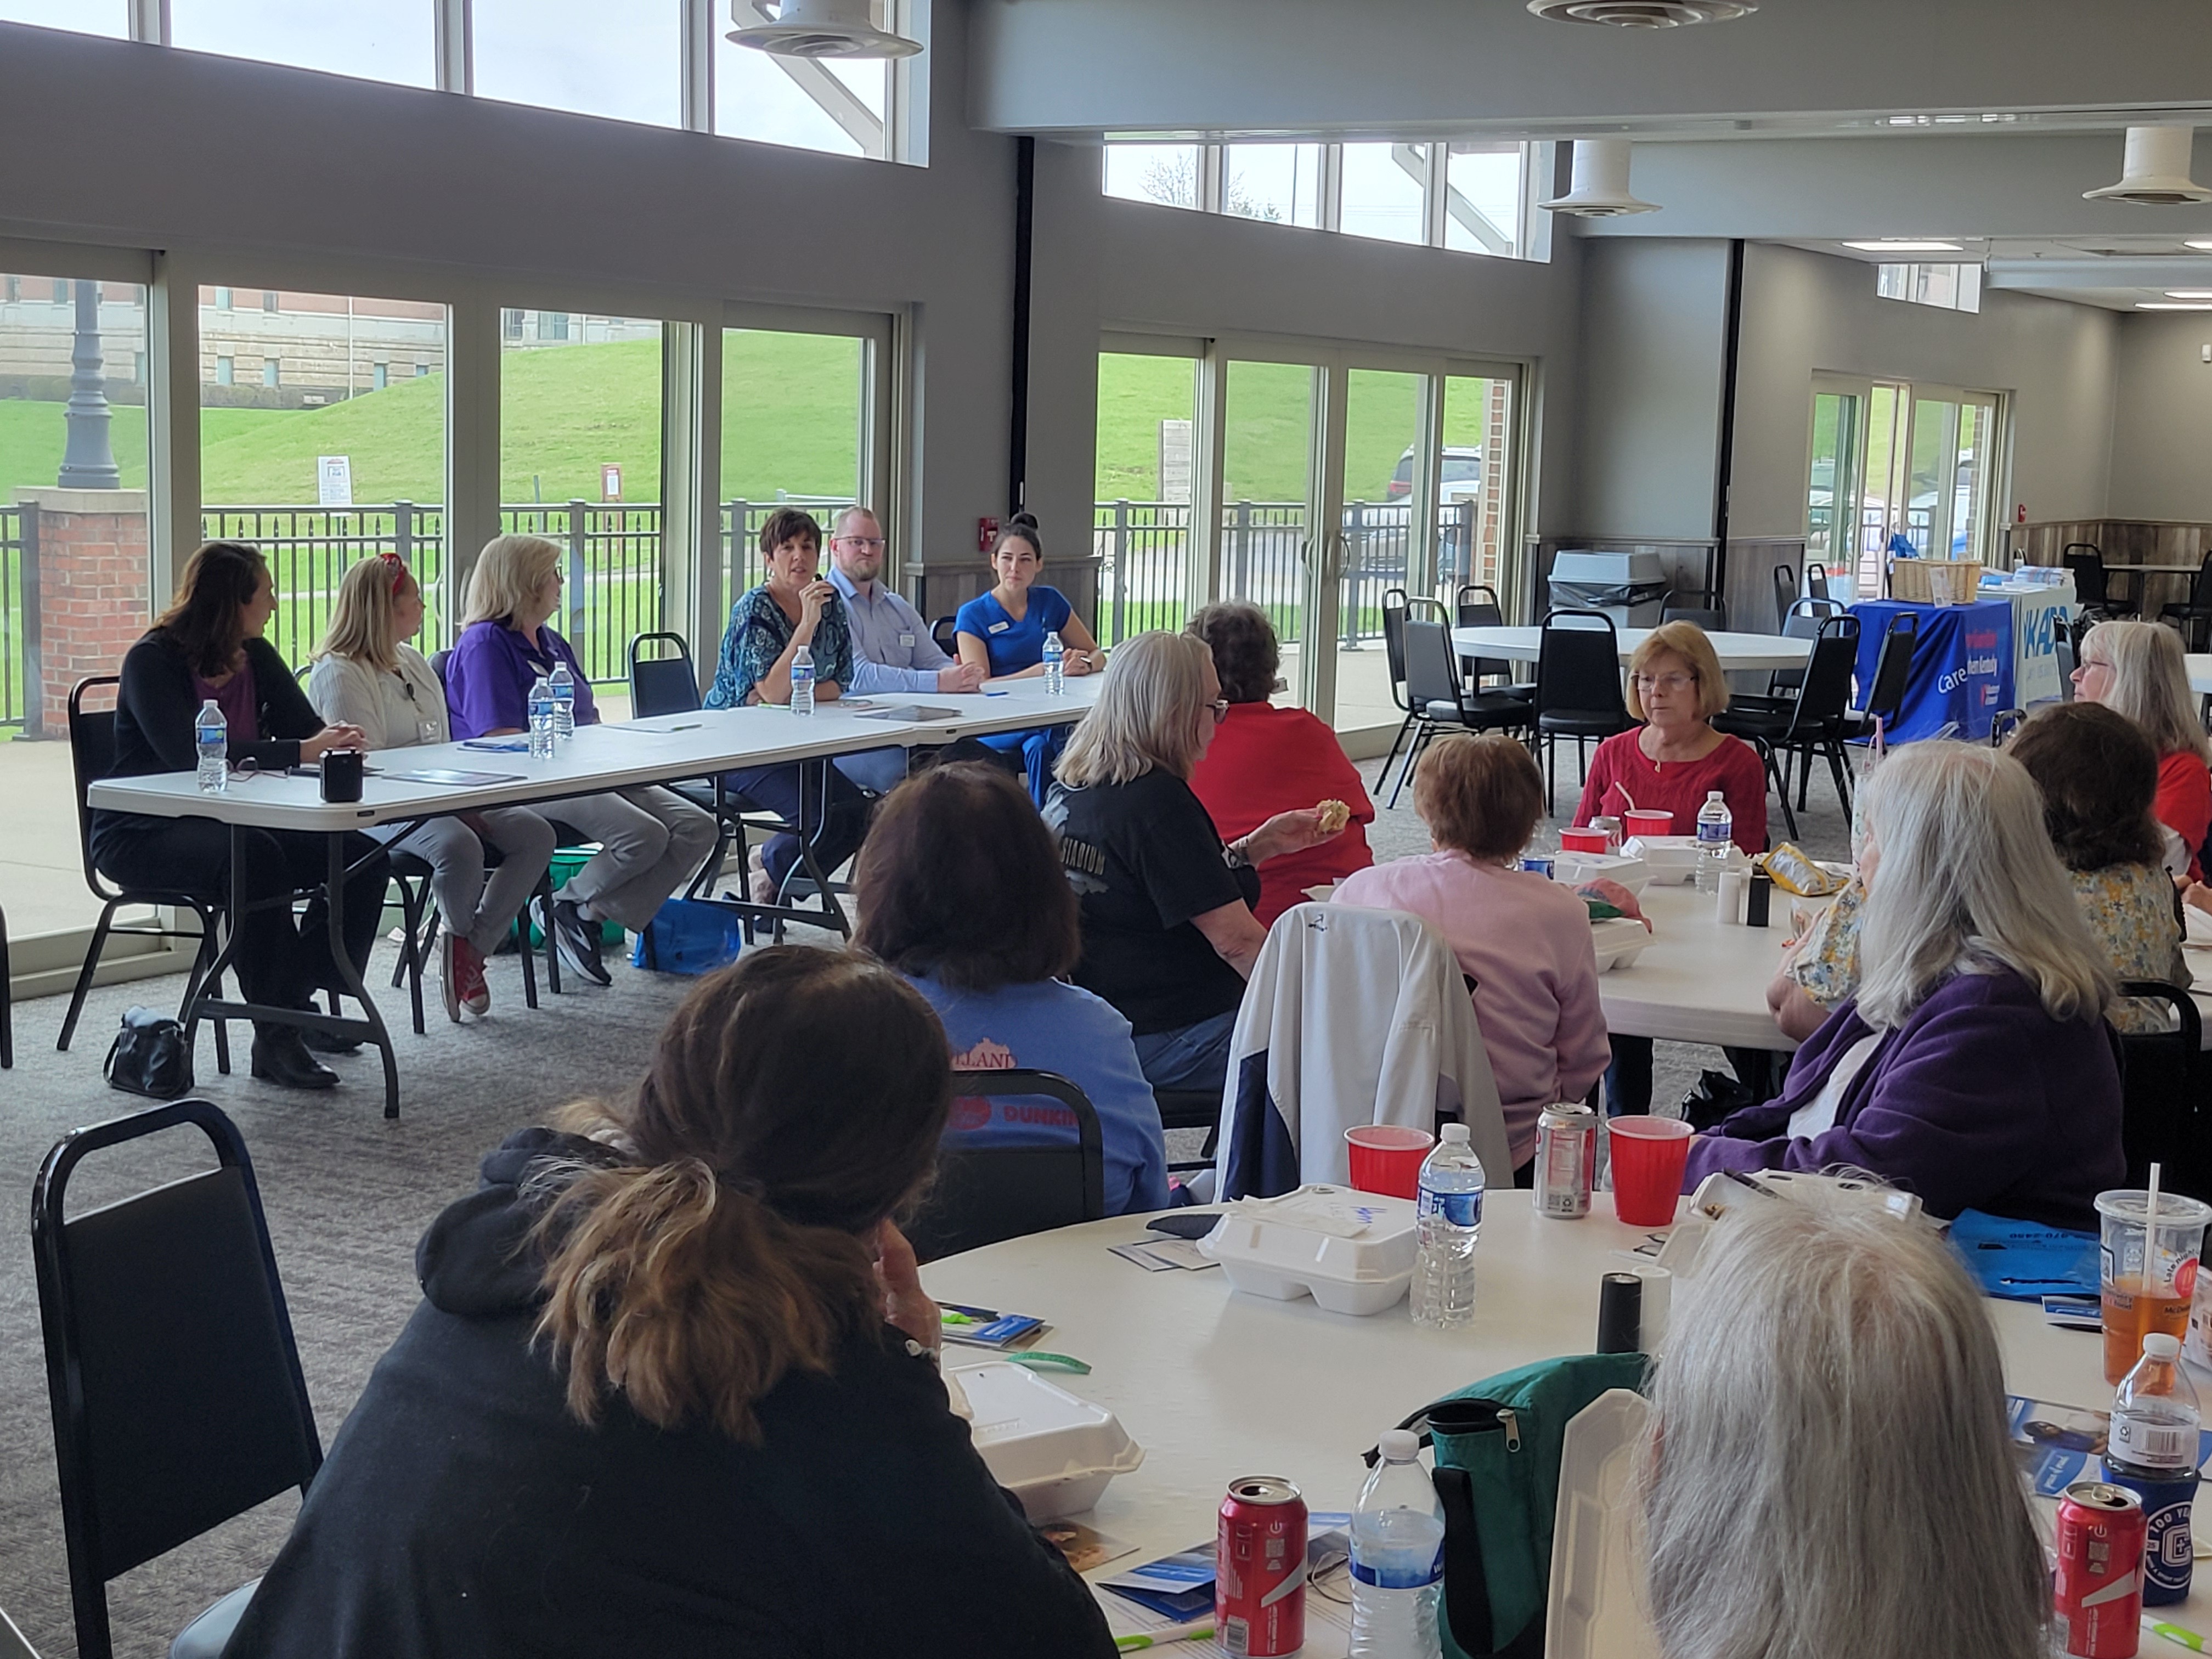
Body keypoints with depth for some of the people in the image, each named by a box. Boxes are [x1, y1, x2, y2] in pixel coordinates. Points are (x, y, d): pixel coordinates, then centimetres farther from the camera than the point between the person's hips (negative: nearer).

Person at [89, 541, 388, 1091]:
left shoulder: (256, 656, 9)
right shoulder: (153, 660, -14)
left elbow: (305, 729, 4)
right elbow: (187, 751, -29)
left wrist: (335, 743, -22)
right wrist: (301, 752, -34)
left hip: (228, 823, 7)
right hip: (143, 834, -7)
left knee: (362, 856, -11)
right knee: (257, 858, -37)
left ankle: (295, 999, -1)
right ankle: (275, 1036, -31)